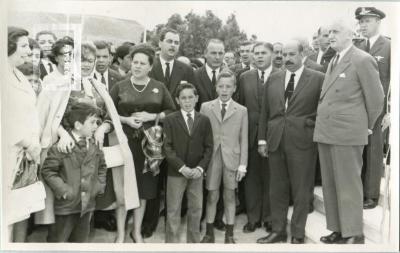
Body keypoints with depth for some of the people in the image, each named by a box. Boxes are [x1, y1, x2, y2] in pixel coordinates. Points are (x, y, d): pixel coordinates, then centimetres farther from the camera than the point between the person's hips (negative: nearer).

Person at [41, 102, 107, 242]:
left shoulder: (94, 145, 2)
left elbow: (102, 166, 16)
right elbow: (47, 170, -12)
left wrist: (100, 185, 5)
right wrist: (62, 189, -16)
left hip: (88, 204, 5)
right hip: (67, 204, -5)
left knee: (81, 239, 20)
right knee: (61, 238, 10)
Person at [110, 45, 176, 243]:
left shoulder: (159, 87, 6)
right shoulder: (120, 87, 4)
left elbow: (172, 111, 5)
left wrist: (151, 117, -9)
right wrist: (126, 120, -12)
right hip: (125, 142, 0)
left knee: (143, 186, 7)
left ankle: (137, 231, 22)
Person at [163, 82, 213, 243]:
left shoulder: (204, 120, 5)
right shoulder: (170, 120, -2)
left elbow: (208, 147, 3)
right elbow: (167, 147, -7)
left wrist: (200, 168, -10)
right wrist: (182, 167, -16)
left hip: (197, 172, 2)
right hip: (176, 172, -2)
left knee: (196, 209, 11)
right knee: (173, 210, 5)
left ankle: (194, 241, 25)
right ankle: (172, 242, 17)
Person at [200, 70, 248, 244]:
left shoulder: (241, 110, 3)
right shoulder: (206, 107, 2)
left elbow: (244, 140, 2)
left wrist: (242, 164, -2)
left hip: (232, 159, 0)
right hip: (211, 158, 0)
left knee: (230, 196, 8)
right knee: (212, 196, 6)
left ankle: (229, 234, 20)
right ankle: (209, 233, 20)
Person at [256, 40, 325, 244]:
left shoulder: (318, 78, -2)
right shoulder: (273, 78, 10)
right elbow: (264, 111, 10)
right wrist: (262, 139, 8)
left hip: (302, 142, -4)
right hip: (275, 141, 4)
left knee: (301, 190, 6)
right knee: (277, 189, 12)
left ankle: (298, 234, 20)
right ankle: (278, 230, 26)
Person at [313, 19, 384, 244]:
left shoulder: (362, 60, -8)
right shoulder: (333, 61, 16)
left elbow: (376, 98, -6)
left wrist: (366, 127, 2)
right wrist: (322, 124, 13)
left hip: (347, 133, -8)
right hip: (325, 132, 8)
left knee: (348, 185, 0)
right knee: (330, 184, 13)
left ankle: (354, 234, 13)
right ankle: (338, 229, 25)